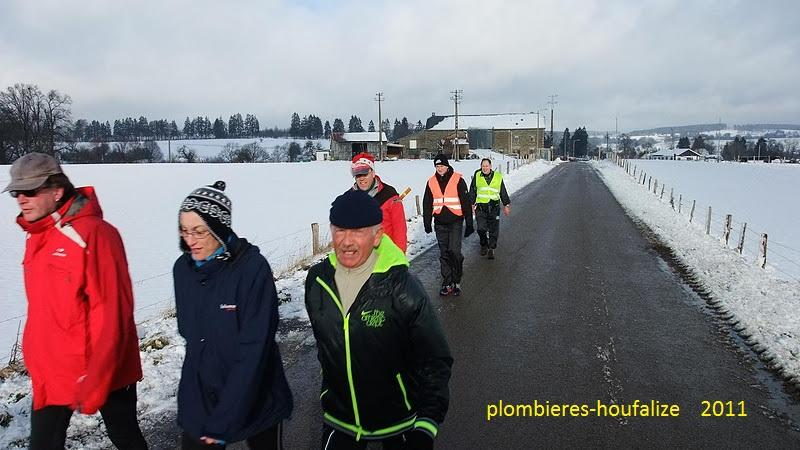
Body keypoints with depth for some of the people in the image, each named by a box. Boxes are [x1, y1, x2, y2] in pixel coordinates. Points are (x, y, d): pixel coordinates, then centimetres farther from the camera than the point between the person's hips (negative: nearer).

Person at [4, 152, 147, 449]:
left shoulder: (94, 234, -20)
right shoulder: (35, 237, 5)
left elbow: (112, 316, -22)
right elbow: (42, 309, 15)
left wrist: (94, 382, -21)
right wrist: (36, 362, 14)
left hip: (106, 370, -7)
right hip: (50, 374, 7)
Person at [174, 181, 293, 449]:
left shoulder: (253, 267, -21)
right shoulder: (183, 268, -5)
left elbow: (254, 349, -22)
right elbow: (188, 331, 7)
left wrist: (224, 421, -21)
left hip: (255, 402, -3)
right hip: (198, 402, 3)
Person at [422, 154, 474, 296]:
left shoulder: (458, 180, -5)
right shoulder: (431, 182, 6)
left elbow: (466, 202, -3)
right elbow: (427, 204, 14)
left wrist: (469, 224, -4)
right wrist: (427, 223, 11)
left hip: (455, 222, -4)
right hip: (440, 223, 4)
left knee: (454, 251, -12)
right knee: (444, 254, 8)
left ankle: (456, 282, 5)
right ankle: (447, 283, 18)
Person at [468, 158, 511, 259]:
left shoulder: (498, 177, 5)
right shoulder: (477, 176, 3)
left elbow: (503, 192, 13)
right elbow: (472, 191, 10)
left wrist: (506, 205, 14)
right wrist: (471, 204, 8)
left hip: (494, 207, 1)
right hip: (480, 206, 0)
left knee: (493, 230, 1)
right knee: (481, 229, -5)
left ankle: (491, 249, 13)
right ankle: (484, 245, 20)